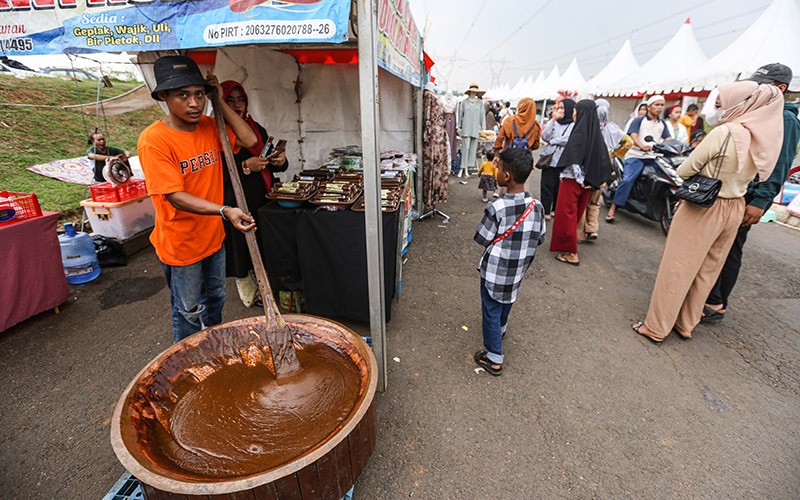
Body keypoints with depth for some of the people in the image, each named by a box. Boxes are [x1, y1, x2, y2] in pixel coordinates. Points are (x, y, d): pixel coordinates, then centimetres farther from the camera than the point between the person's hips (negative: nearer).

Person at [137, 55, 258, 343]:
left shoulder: (209, 127, 0)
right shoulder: (154, 139, -20)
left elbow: (249, 140, -8)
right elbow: (175, 197, -27)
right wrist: (225, 211, -40)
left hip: (213, 236, 6)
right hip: (180, 244, -6)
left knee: (215, 299, 25)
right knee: (189, 313, 12)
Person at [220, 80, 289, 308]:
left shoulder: (256, 128, 13)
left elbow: (273, 164, 18)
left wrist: (280, 161, -4)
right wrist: (245, 167, -24)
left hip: (264, 200, 6)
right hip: (237, 204, -5)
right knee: (244, 253, 5)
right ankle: (251, 297, 23)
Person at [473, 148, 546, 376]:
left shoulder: (496, 208, -25)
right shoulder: (537, 207, -9)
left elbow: (482, 239, -16)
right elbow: (539, 238, 0)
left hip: (494, 270, -5)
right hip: (518, 270, 6)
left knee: (491, 311, 9)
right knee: (507, 299, 30)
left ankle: (494, 358, 19)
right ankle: (501, 328, 56)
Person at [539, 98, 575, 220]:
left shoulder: (573, 124, -2)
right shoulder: (554, 122, 9)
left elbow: (567, 140, -14)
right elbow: (544, 137, -3)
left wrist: (551, 140, -3)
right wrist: (552, 120, -7)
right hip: (549, 158, 3)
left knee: (559, 187, 7)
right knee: (546, 185, 0)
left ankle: (556, 209, 21)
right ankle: (545, 211, 5)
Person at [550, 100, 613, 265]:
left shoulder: (579, 131, -15)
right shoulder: (596, 132, 6)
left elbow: (574, 157, -22)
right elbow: (604, 158, 5)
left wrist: (579, 179, -14)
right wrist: (599, 179, 7)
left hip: (572, 179, -7)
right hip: (588, 180, 8)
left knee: (567, 214, 0)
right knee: (577, 213, 19)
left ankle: (572, 253, 2)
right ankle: (569, 244, 37)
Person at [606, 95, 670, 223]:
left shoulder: (663, 123, 21)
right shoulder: (639, 120, 6)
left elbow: (668, 139, 12)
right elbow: (633, 136, -11)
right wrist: (643, 146, -31)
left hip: (654, 157, 5)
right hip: (636, 156, -5)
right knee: (627, 179, -24)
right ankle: (612, 209, -21)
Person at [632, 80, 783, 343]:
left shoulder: (724, 132, -18)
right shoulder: (766, 138, 5)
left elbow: (687, 169, -13)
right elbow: (754, 175, 13)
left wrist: (676, 179, 7)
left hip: (703, 207, -7)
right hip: (735, 208, 8)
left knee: (676, 268, 0)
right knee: (706, 271, 15)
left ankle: (656, 328, 8)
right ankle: (686, 324, 28)